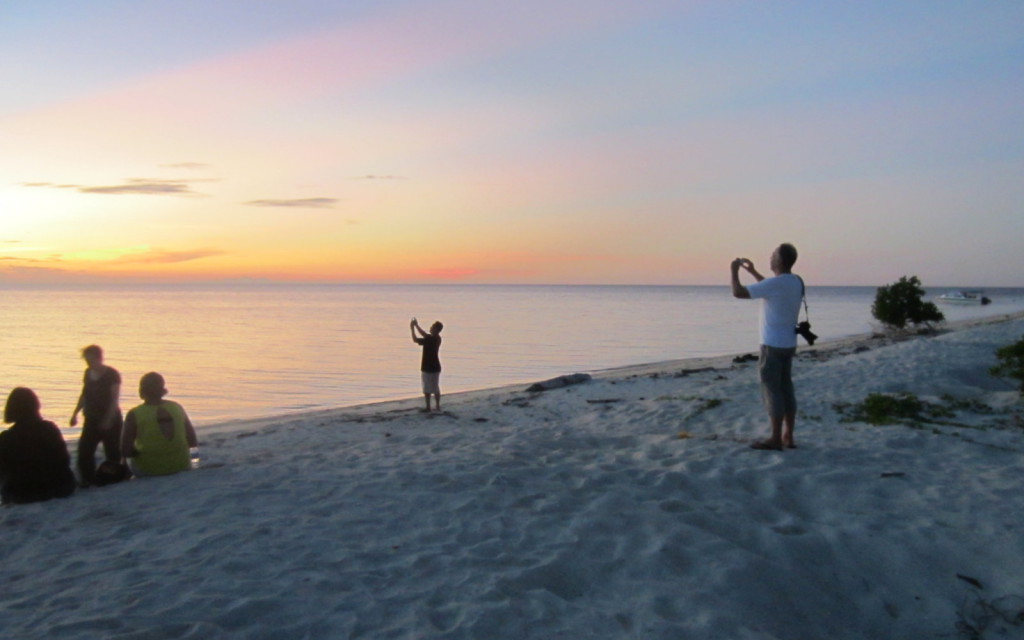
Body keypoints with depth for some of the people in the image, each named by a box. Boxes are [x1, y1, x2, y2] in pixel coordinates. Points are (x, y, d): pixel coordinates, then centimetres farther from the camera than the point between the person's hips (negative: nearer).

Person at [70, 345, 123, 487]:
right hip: (92, 420, 6)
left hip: (111, 421, -6)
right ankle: (88, 480, 15)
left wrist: (108, 419, -24)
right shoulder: (88, 373, 8)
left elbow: (115, 399, -17)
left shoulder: (112, 374, -12)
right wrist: (75, 414, 11)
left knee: (112, 454, -1)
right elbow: (84, 395, 18)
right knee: (84, 452, 3)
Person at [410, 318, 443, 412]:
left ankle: (428, 407, 4)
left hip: (427, 367, -7)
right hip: (435, 367, 7)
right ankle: (438, 406, 20)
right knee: (436, 387, 14)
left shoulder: (429, 339, -20)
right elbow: (425, 335, 16)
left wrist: (412, 329, -5)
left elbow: (415, 340, -18)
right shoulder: (437, 338, 3)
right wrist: (417, 325, 17)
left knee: (427, 388, 1)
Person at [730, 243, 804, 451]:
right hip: (788, 345, 8)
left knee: (772, 390, -3)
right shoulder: (796, 282, 8)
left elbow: (738, 293, -18)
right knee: (786, 389, 12)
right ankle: (788, 437, 17)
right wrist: (752, 271, 31)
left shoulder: (776, 283, -19)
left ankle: (775, 439, 1)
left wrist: (735, 271, -2)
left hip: (772, 346, -8)